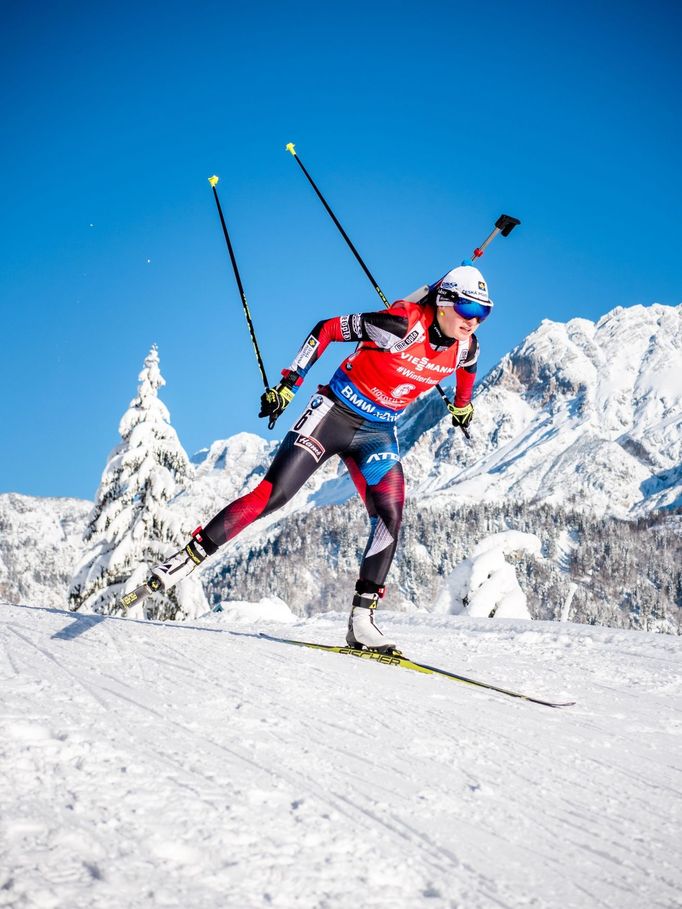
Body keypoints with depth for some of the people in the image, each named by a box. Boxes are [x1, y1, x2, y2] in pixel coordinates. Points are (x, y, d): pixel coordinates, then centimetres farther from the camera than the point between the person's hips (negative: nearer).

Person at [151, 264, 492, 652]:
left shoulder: (466, 348, -8)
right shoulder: (402, 325, -26)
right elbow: (327, 329, -17)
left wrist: (462, 406, 35)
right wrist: (288, 384, -17)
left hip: (378, 432, 5)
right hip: (335, 412, -5)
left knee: (390, 518, -13)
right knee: (273, 494, -13)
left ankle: (362, 621, -9)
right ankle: (190, 556, -2)